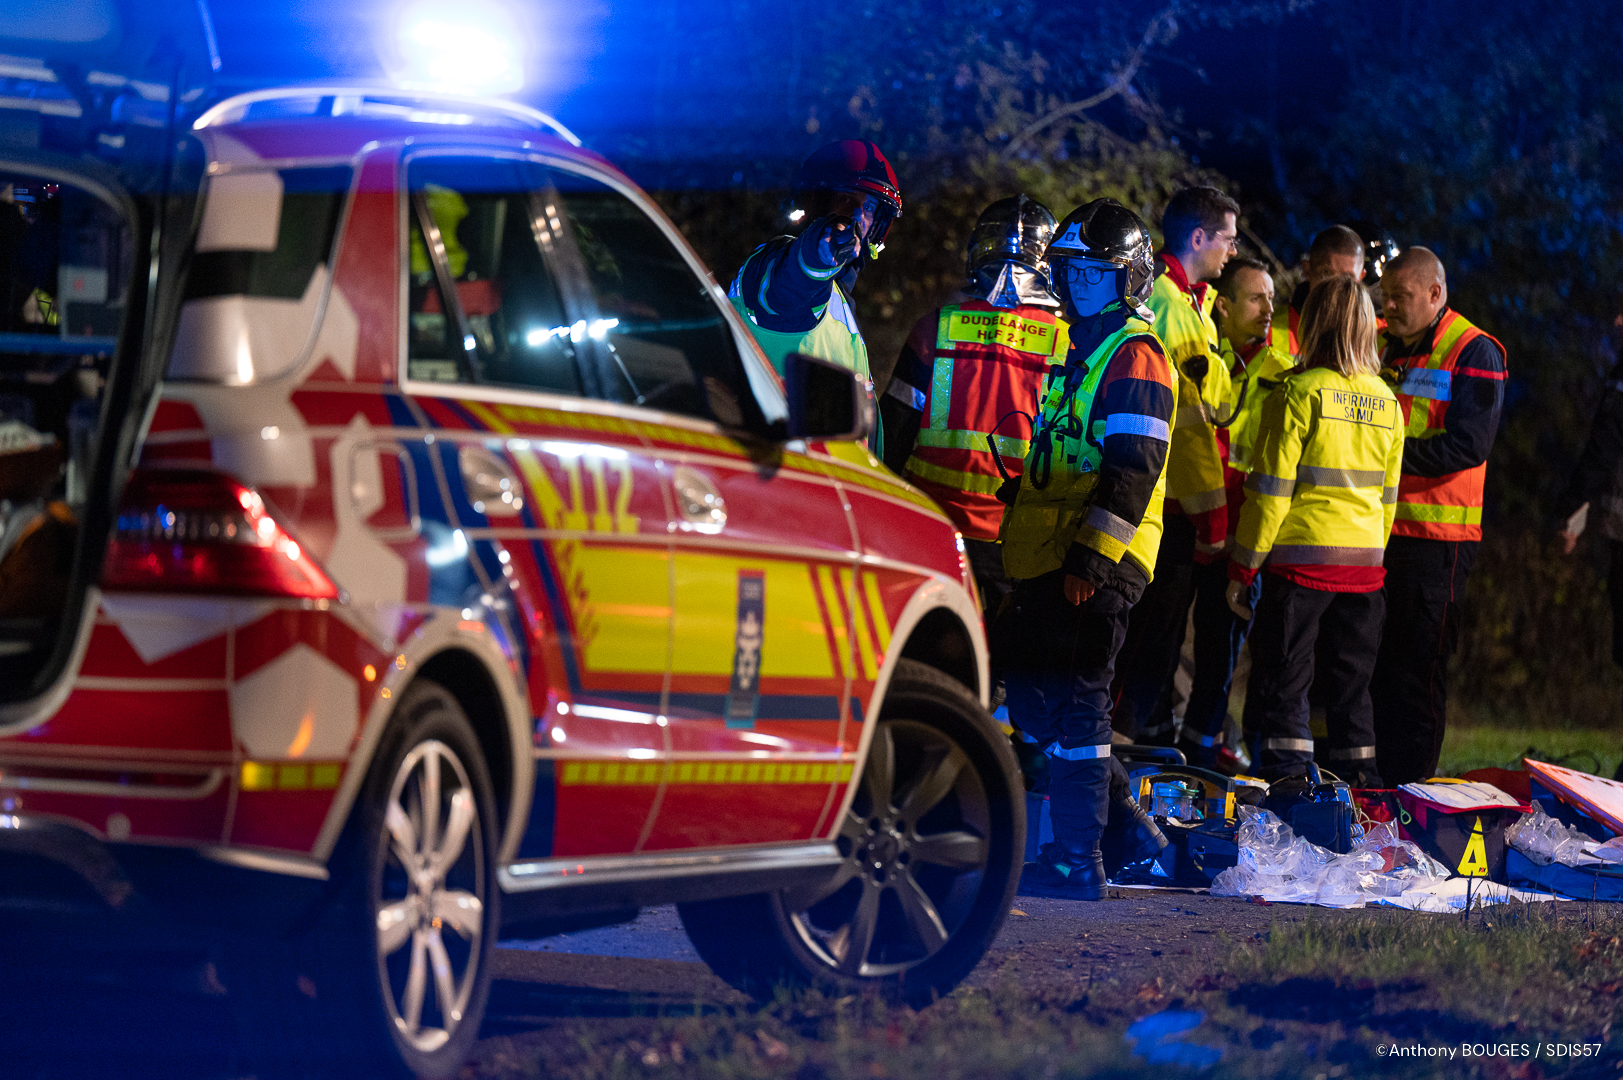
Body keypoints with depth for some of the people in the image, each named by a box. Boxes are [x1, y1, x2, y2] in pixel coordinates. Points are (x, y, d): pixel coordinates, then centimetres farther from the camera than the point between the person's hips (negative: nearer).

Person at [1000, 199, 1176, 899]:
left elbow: (1131, 472, -18)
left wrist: (1091, 557, -23)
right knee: (1029, 694, 12)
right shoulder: (1075, 348, 21)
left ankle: (1078, 862, -5)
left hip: (1098, 568, -10)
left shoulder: (1135, 357, -9)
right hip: (1046, 561, 10)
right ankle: (1126, 821, 22)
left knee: (1071, 699, -9)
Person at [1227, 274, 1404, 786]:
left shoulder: (1298, 394, -10)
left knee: (1284, 675, 1)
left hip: (1301, 554, -5)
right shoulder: (1386, 402, 7)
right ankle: (1358, 776, 16)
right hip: (1364, 561, 5)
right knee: (1351, 674, 14)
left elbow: (1271, 493, -10)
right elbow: (1388, 495, 14)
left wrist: (1242, 569, -3)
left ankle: (1288, 771, -3)